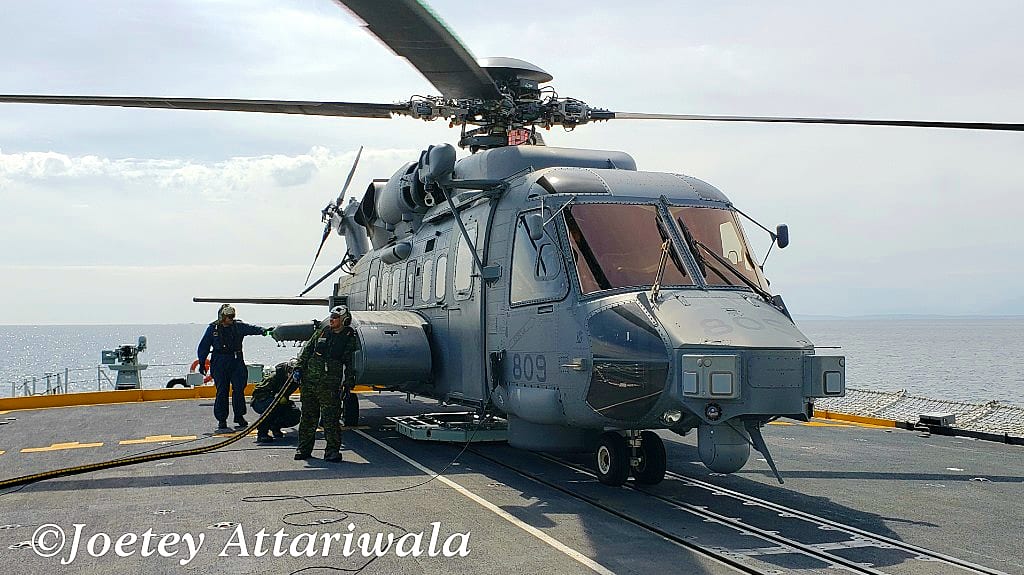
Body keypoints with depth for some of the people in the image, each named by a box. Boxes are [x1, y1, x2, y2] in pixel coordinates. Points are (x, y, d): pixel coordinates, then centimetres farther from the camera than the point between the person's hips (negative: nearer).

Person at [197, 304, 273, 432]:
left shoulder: (238, 326, 7)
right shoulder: (213, 328, 2)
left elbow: (251, 329, -8)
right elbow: (203, 347, 7)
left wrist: (262, 330, -28)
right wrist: (202, 363, 5)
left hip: (237, 361, 2)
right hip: (220, 363, -2)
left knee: (239, 389, -1)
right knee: (222, 391, -2)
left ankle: (239, 416, 11)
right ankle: (221, 420, 4)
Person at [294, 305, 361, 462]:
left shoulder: (350, 338, 1)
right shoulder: (322, 332, 10)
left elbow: (350, 362, 2)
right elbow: (307, 350, 15)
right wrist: (299, 368, 8)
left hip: (330, 384, -4)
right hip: (309, 380, 4)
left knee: (331, 418, -4)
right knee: (308, 416, 11)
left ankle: (333, 450, 3)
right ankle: (304, 448, 21)